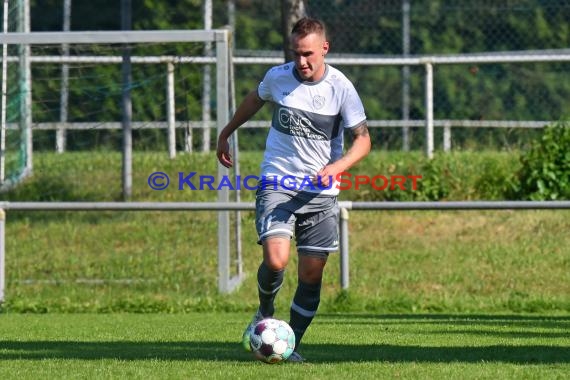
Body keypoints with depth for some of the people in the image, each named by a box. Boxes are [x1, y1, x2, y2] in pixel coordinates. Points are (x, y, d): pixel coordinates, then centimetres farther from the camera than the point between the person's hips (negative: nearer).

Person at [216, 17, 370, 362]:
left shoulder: (341, 88, -8)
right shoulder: (278, 77, -2)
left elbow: (363, 139, -5)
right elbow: (256, 100, 21)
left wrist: (337, 166, -23)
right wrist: (226, 133, 31)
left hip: (321, 192, 0)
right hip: (277, 183, 0)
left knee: (312, 274, -1)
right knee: (276, 260, -20)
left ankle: (292, 344, 15)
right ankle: (265, 314, 10)